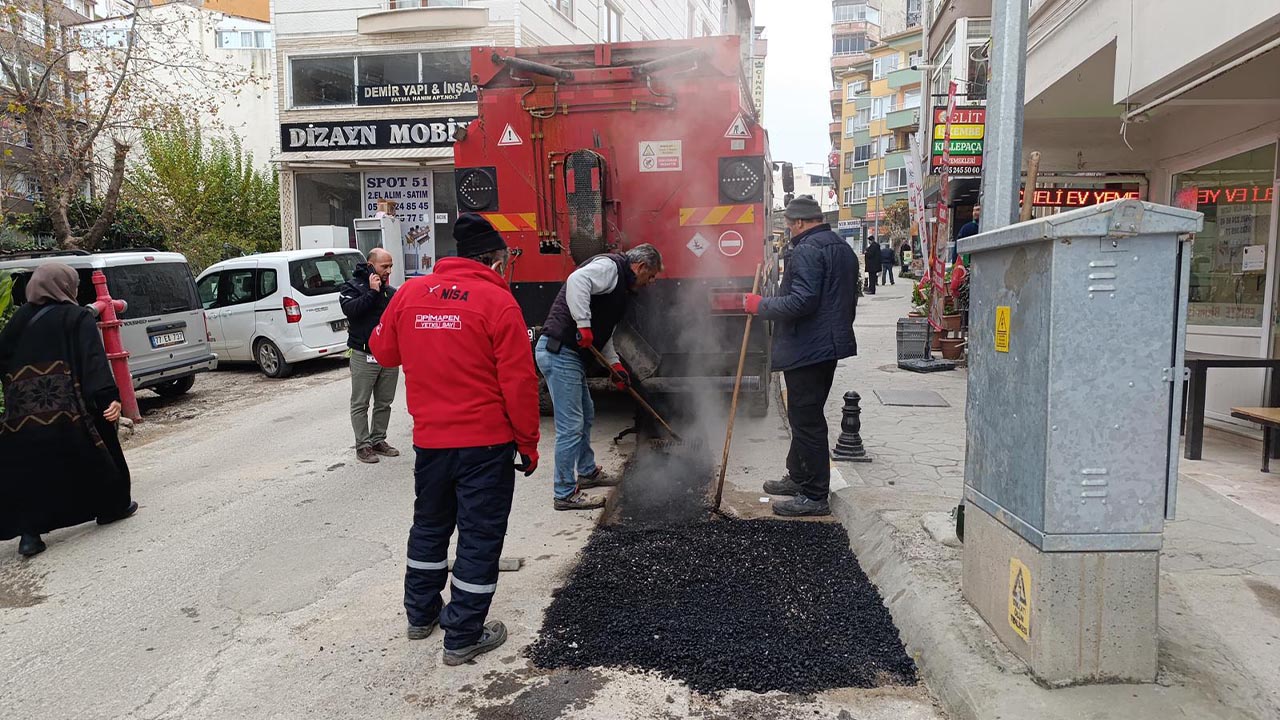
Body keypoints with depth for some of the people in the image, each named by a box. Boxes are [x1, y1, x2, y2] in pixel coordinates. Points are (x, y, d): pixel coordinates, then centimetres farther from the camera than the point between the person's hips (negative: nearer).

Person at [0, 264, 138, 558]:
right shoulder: (78, 318, -2)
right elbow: (93, 360, -14)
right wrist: (109, 398, -22)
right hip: (70, 410, -4)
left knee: (31, 468, 7)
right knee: (94, 454, 15)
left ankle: (29, 532, 1)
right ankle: (111, 506, 27)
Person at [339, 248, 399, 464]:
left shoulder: (391, 292, 12)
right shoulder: (352, 287, -2)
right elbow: (350, 309, -21)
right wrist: (372, 292, -19)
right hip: (364, 356, -5)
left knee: (384, 403, 11)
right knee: (360, 404, 1)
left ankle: (378, 440, 23)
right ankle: (363, 445, 8)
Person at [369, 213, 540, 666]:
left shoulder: (410, 293, 2)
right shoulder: (497, 300, -13)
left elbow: (383, 351, 15)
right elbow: (519, 382, -14)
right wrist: (528, 443, -5)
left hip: (429, 439, 5)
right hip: (486, 442, -5)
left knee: (429, 527, 23)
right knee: (479, 537, 7)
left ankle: (421, 614, 38)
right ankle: (464, 637, 16)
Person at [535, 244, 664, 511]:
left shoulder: (621, 287, 24)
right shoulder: (609, 266, -7)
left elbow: (604, 333, 26)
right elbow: (577, 280, -29)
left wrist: (614, 363, 13)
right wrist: (583, 324, -30)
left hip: (573, 356, 11)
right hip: (560, 352, -11)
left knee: (586, 415, 25)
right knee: (571, 426, -6)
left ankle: (588, 472, 42)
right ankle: (565, 494, 4)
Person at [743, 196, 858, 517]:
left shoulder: (806, 251, -17)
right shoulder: (844, 249, 15)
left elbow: (801, 301, -26)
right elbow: (849, 300, 22)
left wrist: (761, 305, -14)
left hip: (805, 350, -10)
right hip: (831, 345, 10)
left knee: (807, 420, -3)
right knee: (807, 416, 21)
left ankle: (815, 496, 4)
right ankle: (798, 477, 34)